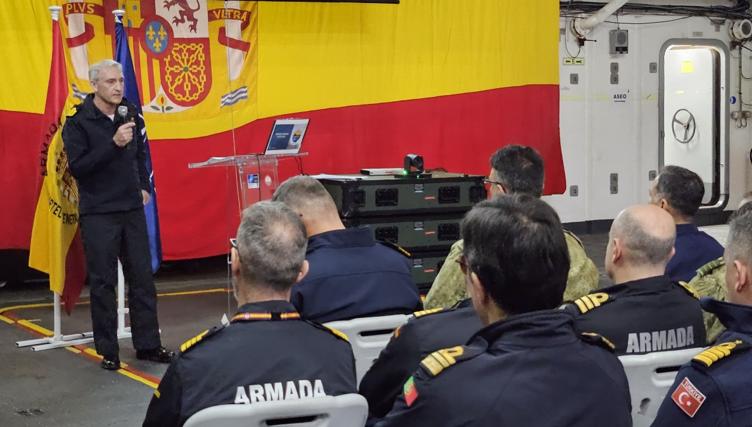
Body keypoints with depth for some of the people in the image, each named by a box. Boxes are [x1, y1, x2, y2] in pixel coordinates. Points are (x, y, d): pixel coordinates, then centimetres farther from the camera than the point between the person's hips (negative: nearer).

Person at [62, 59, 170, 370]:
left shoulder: (131, 114, 6)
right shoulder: (78, 122, -9)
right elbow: (77, 166, -18)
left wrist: (144, 186, 14)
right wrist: (114, 143, -25)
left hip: (132, 209, 5)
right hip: (98, 213, -5)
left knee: (142, 277, 6)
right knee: (103, 283, 1)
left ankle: (148, 344, 15)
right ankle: (107, 350, 10)